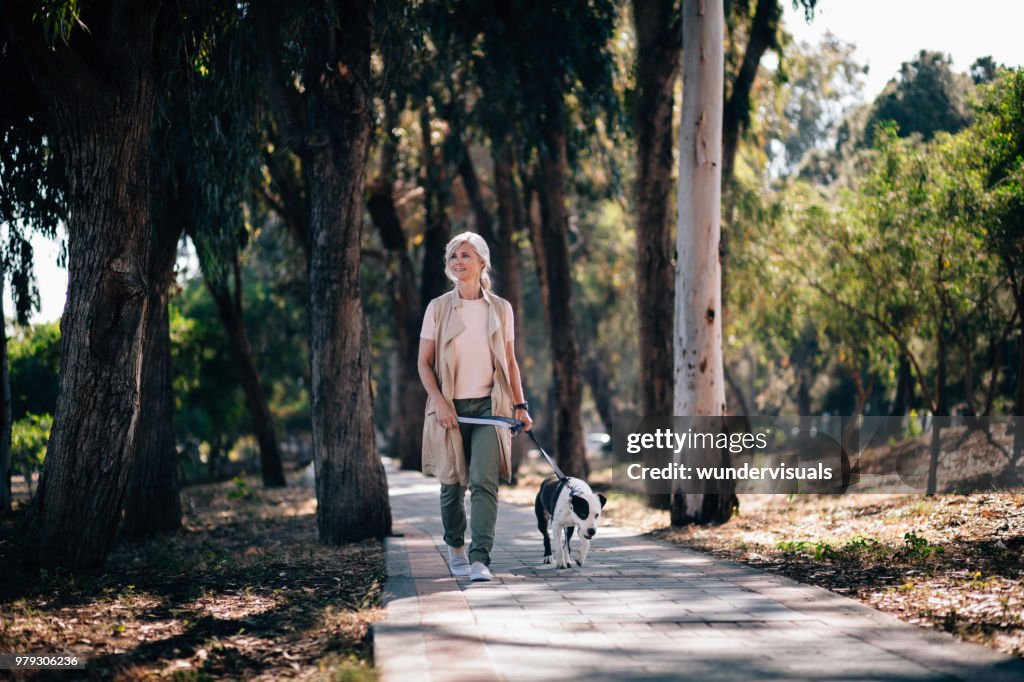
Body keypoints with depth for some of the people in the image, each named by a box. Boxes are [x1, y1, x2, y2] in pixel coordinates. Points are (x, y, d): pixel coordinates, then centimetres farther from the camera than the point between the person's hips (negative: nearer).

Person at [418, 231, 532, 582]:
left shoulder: (500, 309, 7)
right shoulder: (438, 308, 3)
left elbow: (509, 361, 13)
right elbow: (424, 362, 3)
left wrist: (520, 405, 5)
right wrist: (439, 402, -10)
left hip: (489, 405, 0)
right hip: (450, 407, 0)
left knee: (484, 482, -14)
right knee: (453, 482, 7)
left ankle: (480, 559, -18)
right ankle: (455, 547, 30)